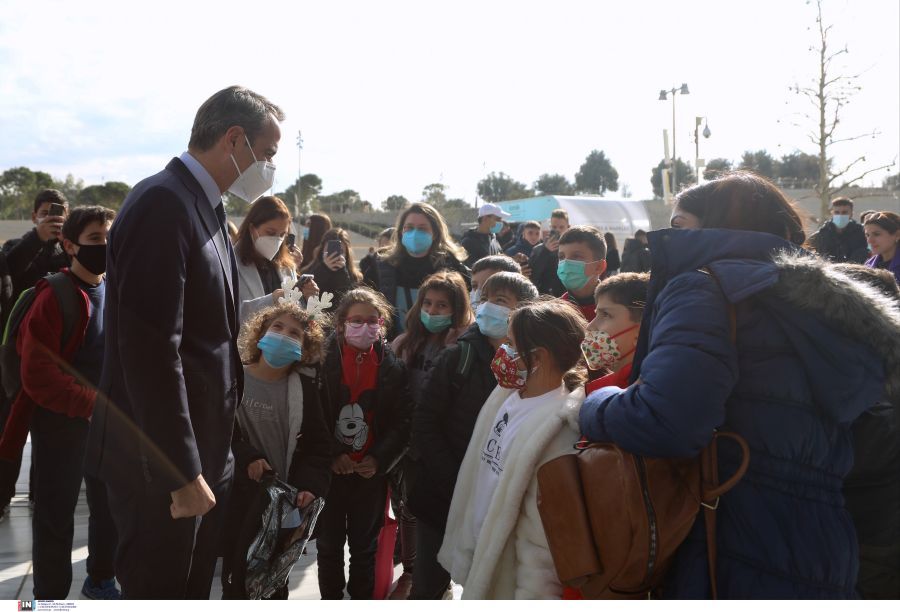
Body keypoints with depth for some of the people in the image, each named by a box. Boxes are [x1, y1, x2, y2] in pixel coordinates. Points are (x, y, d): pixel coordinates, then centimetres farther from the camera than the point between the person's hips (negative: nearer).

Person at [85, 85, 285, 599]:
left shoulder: (206, 207, 11)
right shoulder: (163, 203, -20)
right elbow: (152, 350, -25)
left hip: (207, 453, 9)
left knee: (195, 589, 21)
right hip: (161, 462, -9)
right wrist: (183, 472, -22)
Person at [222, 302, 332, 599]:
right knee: (237, 578, 6)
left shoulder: (305, 387, 3)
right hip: (237, 498, -2)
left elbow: (318, 445, 2)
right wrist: (246, 457, -18)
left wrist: (310, 486, -13)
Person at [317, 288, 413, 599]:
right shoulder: (325, 360, -6)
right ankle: (331, 599, 28)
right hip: (330, 469, 0)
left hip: (371, 471, 0)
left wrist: (379, 459, -13)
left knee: (364, 545, 13)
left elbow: (402, 421, -3)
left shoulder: (393, 367, -3)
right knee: (329, 544, 12)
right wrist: (331, 456, -15)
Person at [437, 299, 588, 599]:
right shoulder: (506, 394, 1)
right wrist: (465, 549, 13)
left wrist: (531, 597, -19)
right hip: (480, 560, 8)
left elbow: (542, 534, -23)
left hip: (508, 581, -7)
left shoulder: (558, 428, -25)